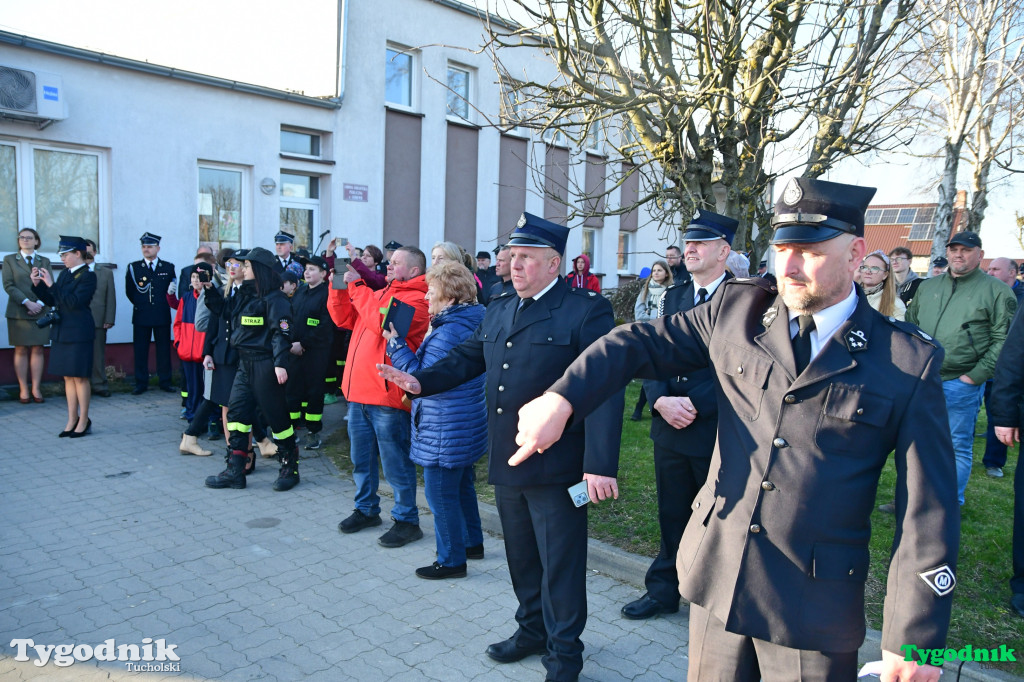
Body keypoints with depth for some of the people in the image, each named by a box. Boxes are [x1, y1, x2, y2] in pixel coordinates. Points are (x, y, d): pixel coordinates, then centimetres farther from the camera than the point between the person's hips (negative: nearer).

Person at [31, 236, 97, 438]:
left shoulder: (88, 276, -10)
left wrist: (51, 285, -20)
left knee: (79, 377, -2)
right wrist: (38, 284, 4)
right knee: (68, 377, 11)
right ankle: (72, 421, 18)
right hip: (61, 332, 8)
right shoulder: (65, 275, 14)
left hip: (78, 332, -8)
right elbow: (51, 301, 16)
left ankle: (84, 421, 7)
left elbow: (73, 302, -20)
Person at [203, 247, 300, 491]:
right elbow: (223, 311, 26)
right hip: (244, 363, 9)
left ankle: (290, 468, 14)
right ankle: (235, 471, 14)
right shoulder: (244, 294, 14)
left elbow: (281, 332, -20)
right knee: (236, 411, 8)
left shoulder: (273, 298, -12)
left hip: (265, 365, -9)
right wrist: (209, 291, 20)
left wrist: (280, 363, -27)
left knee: (276, 414, 0)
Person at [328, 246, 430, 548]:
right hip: (358, 391, 9)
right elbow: (344, 318, 16)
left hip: (387, 397, -9)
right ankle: (366, 509, 35)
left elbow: (382, 322, -26)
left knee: (395, 461, 1)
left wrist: (357, 287, -17)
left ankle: (406, 520, 14)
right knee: (361, 458, 19)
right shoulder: (378, 294, 17)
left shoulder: (415, 299, -11)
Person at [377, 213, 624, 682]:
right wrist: (421, 381, 1)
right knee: (521, 556, 22)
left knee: (560, 564, 7)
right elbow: (467, 358, 18)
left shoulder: (587, 311, -13)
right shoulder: (499, 312, 11)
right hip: (507, 465, 7)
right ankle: (532, 630, 42)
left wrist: (600, 465, -24)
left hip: (556, 468, -7)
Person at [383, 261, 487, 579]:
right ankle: (472, 542, 38)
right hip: (467, 426, 10)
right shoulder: (473, 324, 8)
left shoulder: (447, 332, -23)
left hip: (445, 431, -10)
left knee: (440, 494, 2)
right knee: (461, 486, 23)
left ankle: (451, 560, 14)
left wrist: (397, 345, -16)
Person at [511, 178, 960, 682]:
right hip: (716, 573, 3)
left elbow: (927, 512, -7)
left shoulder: (910, 362, -8)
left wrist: (912, 639, -8)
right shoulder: (736, 309, 0)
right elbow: (639, 344, 2)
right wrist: (561, 398, -14)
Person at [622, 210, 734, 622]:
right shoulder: (673, 298, 10)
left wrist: (696, 406, -19)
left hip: (717, 431, -5)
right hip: (670, 429, 5)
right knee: (672, 515, 17)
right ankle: (664, 590, 32)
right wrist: (661, 400, -11)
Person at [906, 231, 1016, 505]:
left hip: (961, 383, -4)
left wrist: (976, 375, -12)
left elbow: (1004, 339, -6)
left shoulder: (996, 291, -2)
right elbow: (910, 325, 18)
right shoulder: (928, 286, 11)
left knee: (958, 446, 5)